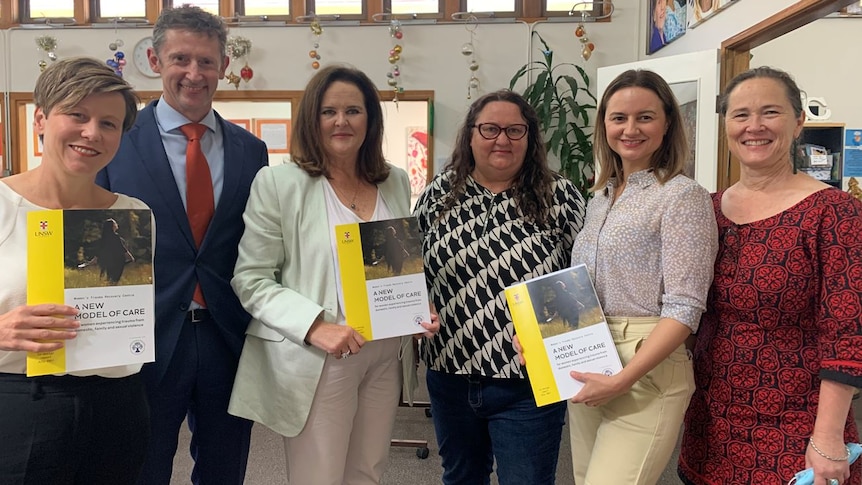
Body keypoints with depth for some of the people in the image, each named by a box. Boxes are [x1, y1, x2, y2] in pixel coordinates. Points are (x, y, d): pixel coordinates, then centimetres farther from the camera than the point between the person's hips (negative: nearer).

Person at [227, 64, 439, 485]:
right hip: (317, 361, -4)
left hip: (387, 356, 5)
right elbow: (250, 280, -8)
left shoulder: (396, 182, 8)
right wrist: (315, 326, -20)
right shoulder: (278, 183, -7)